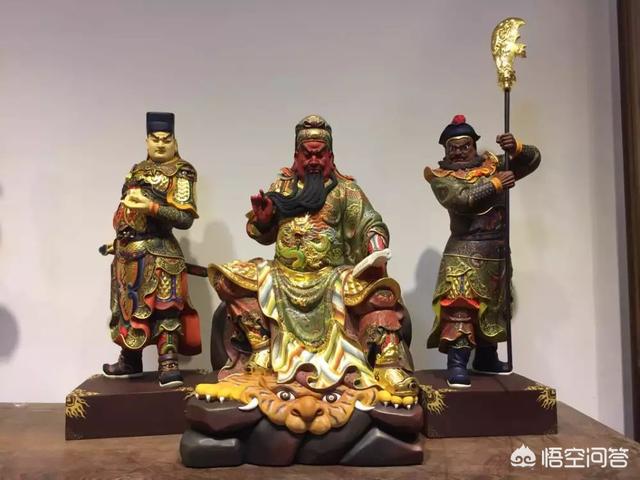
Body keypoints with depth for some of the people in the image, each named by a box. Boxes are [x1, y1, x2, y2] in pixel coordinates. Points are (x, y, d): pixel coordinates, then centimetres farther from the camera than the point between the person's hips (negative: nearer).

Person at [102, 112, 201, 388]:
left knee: (163, 307, -10)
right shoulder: (138, 169, 17)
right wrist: (118, 240, 21)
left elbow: (185, 218, -16)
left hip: (156, 252, -8)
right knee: (128, 305, 15)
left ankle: (169, 365, -6)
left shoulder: (180, 172, -6)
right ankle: (130, 361, 29)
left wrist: (151, 207, -26)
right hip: (126, 250, 8)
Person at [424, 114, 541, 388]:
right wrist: (496, 184, -22)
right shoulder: (441, 177, -4)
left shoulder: (493, 164, 10)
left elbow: (533, 159, 10)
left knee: (493, 306, 16)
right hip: (465, 252, -6)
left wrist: (516, 148, -9)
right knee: (460, 305, -16)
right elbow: (462, 198, -22)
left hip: (497, 251, 6)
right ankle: (456, 364, -12)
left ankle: (486, 358, 31)